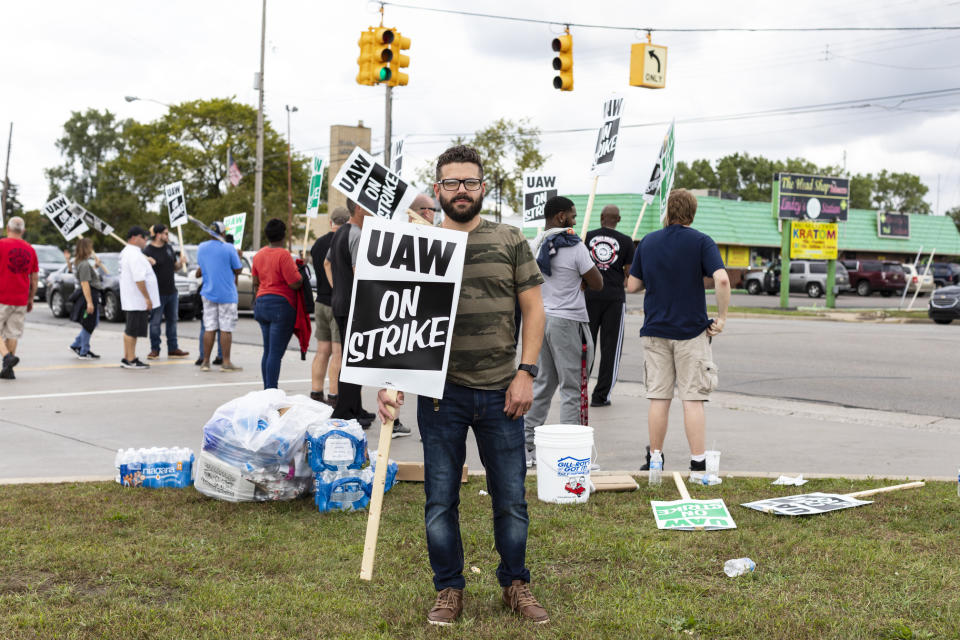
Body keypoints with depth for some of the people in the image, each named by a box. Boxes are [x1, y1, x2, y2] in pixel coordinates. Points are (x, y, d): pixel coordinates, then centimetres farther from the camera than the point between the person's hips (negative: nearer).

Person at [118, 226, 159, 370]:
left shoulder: (126, 252, 16)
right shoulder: (134, 255, -19)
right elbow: (139, 279, -24)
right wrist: (147, 298, -21)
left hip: (130, 299, 11)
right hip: (137, 300, -11)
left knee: (130, 330, 15)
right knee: (132, 330, -5)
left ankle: (127, 358, 21)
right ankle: (131, 360, 0)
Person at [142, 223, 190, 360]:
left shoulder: (169, 248, 11)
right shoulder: (148, 251, -10)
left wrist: (181, 262, -2)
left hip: (172, 291, 7)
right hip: (158, 292, -7)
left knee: (172, 321, 11)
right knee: (155, 322, 0)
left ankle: (173, 349, 18)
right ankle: (155, 349, 8)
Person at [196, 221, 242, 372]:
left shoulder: (201, 247, 4)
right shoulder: (228, 248, -12)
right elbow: (237, 270, -6)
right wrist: (238, 256, 9)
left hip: (208, 293, 5)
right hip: (227, 294, -5)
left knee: (209, 328, 9)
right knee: (226, 329, -1)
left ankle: (205, 361, 10)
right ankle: (226, 362, 0)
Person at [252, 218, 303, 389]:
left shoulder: (259, 255, 10)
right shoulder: (283, 255, -14)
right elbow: (295, 283, -17)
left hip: (262, 303, 7)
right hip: (281, 305, -7)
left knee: (267, 352, 13)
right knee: (276, 353, -7)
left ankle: (267, 390, 14)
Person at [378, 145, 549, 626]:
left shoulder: (509, 242, 5)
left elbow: (533, 308, 5)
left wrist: (525, 373, -4)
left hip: (500, 392, 0)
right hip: (440, 391, 0)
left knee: (511, 497, 8)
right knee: (441, 499, 8)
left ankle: (515, 584, 26)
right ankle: (449, 590, 23)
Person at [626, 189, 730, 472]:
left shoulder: (647, 242, 5)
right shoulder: (701, 242, -5)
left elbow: (632, 286, 7)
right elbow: (722, 279, -19)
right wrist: (721, 317, -9)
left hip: (655, 330, 3)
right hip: (691, 331, -3)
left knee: (658, 398, 8)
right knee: (693, 399, 0)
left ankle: (655, 458, 13)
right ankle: (698, 463, 1)